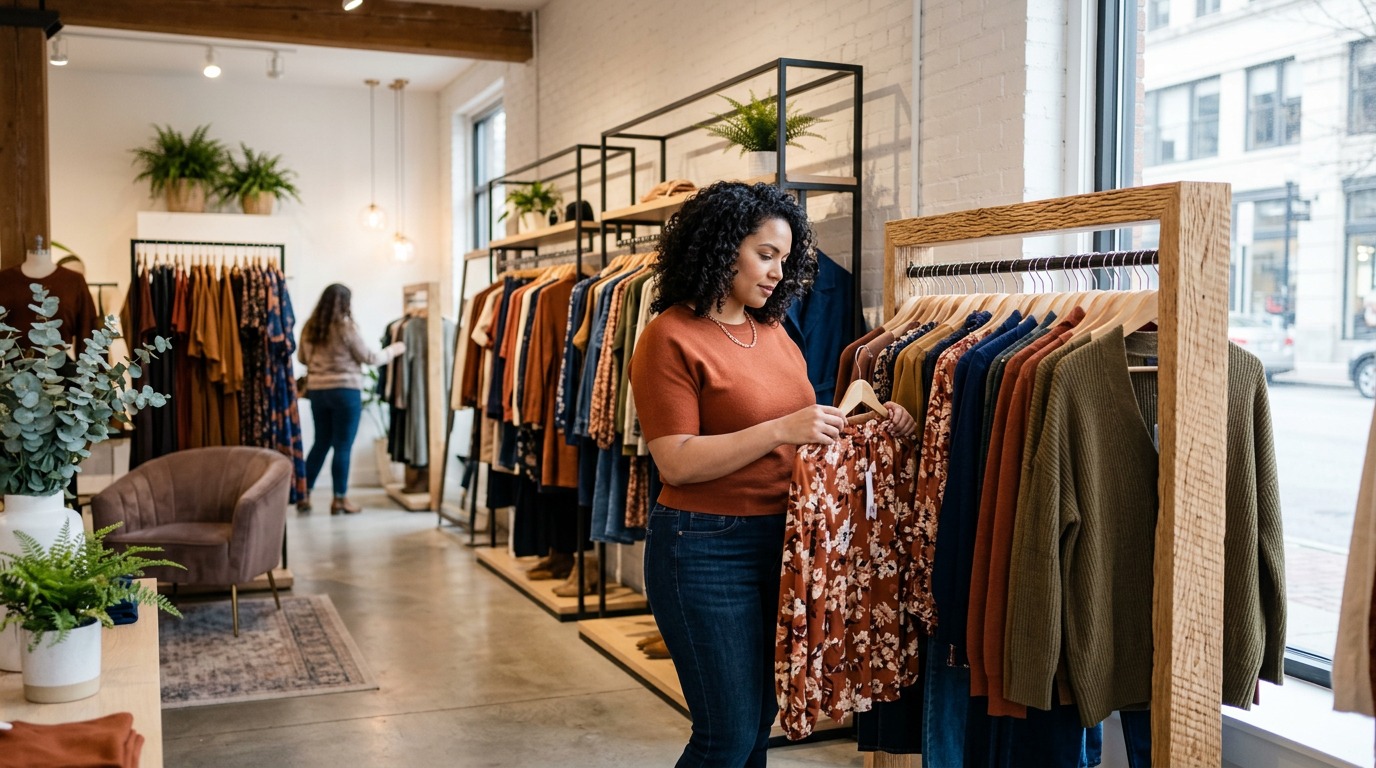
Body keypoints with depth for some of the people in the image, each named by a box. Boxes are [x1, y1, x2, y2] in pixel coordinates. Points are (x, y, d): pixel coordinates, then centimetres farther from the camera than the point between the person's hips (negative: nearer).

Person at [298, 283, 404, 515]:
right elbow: (370, 357, -5)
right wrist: (393, 350, 9)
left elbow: (301, 357, 18)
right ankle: (340, 499, 6)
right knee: (343, 446, 1)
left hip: (317, 391, 6)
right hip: (345, 391, -6)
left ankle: (304, 495, 14)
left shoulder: (309, 327, 5)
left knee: (320, 443, 15)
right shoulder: (345, 326, -12)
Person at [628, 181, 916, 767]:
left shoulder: (772, 329, 11)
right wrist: (780, 431, -24)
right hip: (707, 549, -7)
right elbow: (677, 462, -18)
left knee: (761, 720, 15)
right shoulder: (672, 338, -11)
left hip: (784, 540, 7)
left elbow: (801, 425, 17)